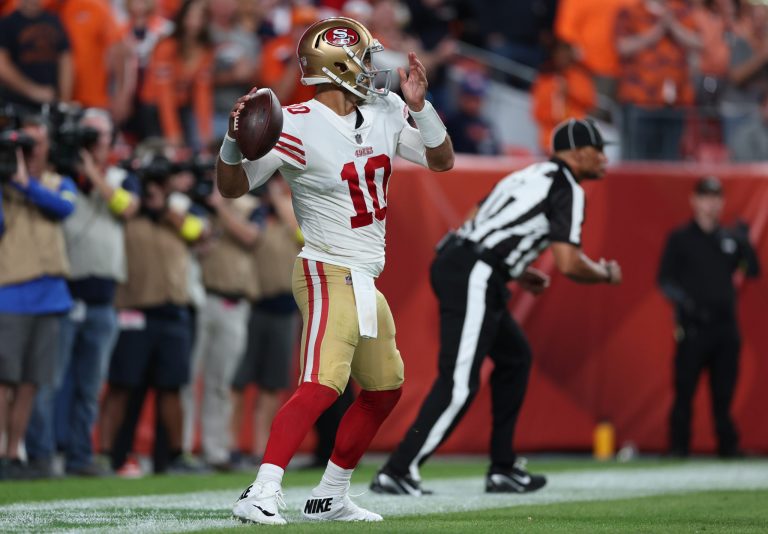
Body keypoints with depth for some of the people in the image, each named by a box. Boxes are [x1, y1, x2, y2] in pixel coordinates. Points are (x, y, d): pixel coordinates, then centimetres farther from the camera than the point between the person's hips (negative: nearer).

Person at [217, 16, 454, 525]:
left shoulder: (384, 112, 5)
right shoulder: (297, 126, -16)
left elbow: (442, 160, 9)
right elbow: (233, 186, -14)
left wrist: (419, 104, -5)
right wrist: (235, 142, -34)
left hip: (365, 282, 9)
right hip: (328, 273, -9)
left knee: (385, 388, 18)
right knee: (323, 384, -25)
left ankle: (331, 497, 28)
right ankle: (261, 495, -33)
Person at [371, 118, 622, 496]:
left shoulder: (530, 176, 24)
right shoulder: (566, 188, -3)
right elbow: (569, 264, -11)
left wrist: (516, 273, 31)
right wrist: (607, 275, 8)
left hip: (451, 265, 10)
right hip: (474, 278, -10)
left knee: (514, 357, 21)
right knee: (459, 384, -12)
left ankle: (503, 469, 21)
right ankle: (396, 472, -16)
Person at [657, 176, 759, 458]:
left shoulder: (730, 238, 15)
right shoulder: (680, 239, 4)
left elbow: (753, 271, 10)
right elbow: (665, 279, 0)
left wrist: (745, 243, -4)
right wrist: (681, 299, -17)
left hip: (725, 326, 4)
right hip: (693, 326, -4)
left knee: (724, 391, 6)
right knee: (684, 389, -7)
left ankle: (728, 445, 12)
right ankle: (678, 446, -3)